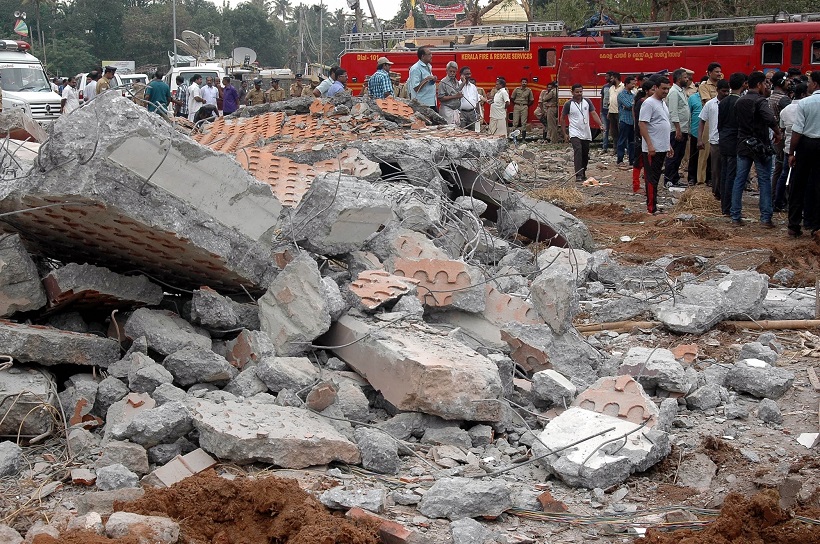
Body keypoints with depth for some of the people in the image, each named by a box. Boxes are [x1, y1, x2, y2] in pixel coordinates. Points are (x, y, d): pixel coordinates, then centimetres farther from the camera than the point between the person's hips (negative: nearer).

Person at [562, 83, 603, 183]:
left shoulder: (587, 102, 5)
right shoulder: (568, 104, -4)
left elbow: (593, 114, 1)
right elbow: (562, 119, 4)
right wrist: (565, 134, 2)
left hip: (586, 134, 4)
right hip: (575, 134, -4)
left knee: (585, 154, 10)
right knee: (578, 151, -21)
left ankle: (583, 173, 26)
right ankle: (578, 175, -26)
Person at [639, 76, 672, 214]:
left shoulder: (663, 103, 17)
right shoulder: (649, 103, -12)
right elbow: (642, 124, -19)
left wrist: (669, 145, 24)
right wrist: (650, 145, -24)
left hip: (662, 148, 9)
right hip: (652, 149, -9)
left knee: (656, 177, 13)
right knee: (652, 178, -7)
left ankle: (653, 204, 19)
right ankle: (651, 208, -7)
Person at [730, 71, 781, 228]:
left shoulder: (740, 101, 8)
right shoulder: (760, 101, -14)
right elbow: (770, 119, -30)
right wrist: (777, 132, -14)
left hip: (743, 145, 6)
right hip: (760, 145, -6)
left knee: (739, 180, 9)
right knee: (764, 181, 1)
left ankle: (735, 216, 9)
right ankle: (766, 218, 0)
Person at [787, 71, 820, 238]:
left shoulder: (804, 103, -11)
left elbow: (797, 131, -11)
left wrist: (791, 153, -4)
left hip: (806, 144, -2)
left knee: (798, 186, 8)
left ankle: (794, 225, 10)